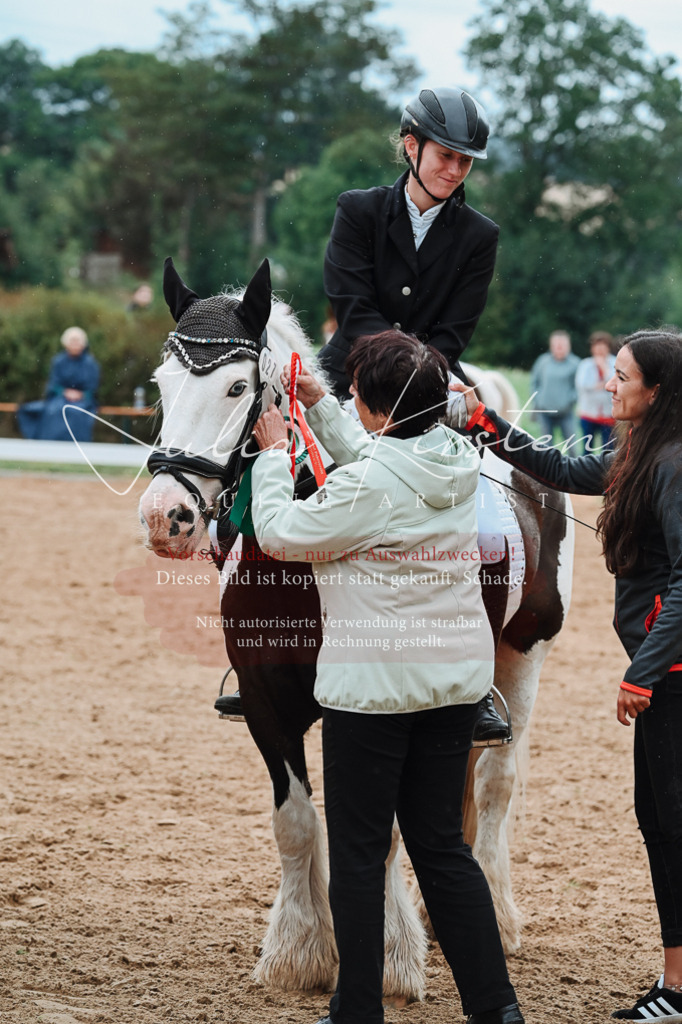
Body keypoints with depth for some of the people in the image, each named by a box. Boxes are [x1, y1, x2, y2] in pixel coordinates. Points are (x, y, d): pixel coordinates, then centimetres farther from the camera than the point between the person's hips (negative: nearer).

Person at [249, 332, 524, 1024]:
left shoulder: (368, 486, -21)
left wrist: (274, 454, 4)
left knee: (357, 852, 5)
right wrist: (318, 407, 24)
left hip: (374, 686, -7)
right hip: (456, 677, 7)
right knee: (442, 844, 14)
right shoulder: (458, 461, 3)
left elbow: (280, 532, -9)